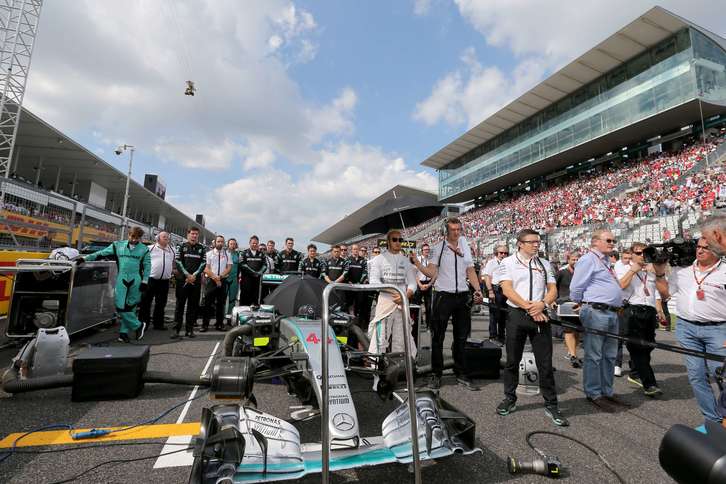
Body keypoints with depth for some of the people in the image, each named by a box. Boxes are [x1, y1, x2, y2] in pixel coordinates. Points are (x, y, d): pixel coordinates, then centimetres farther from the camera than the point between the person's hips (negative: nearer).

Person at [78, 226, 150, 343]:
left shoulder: (144, 249, 4)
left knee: (130, 307, 4)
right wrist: (85, 258, 4)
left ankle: (124, 332, 16)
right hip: (121, 279, 2)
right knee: (120, 306, -8)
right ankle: (138, 326, 6)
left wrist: (145, 281, -3)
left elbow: (147, 266, 3)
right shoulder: (118, 245, 10)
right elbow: (102, 253, 12)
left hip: (136, 281, -1)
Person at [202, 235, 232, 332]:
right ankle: (205, 325, 5)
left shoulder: (227, 254, 9)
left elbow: (229, 268, 2)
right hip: (211, 280, -1)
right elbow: (206, 268, -1)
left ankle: (219, 324, 14)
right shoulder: (209, 254, 4)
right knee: (208, 303, -1)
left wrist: (220, 276, -13)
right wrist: (215, 278, -12)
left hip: (223, 281, 2)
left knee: (221, 303, 6)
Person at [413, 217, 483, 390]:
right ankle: (436, 374, 13)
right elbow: (432, 272, -10)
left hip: (462, 296, 4)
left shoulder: (464, 247, 12)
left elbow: (470, 271, 13)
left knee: (461, 337, 12)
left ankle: (460, 374, 25)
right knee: (438, 337, 1)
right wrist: (417, 264, -24)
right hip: (443, 296, -4)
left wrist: (478, 289, 2)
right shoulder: (439, 248, -2)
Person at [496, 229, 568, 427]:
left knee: (545, 363, 5)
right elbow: (507, 290, -8)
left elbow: (553, 290, 9)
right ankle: (509, 399, 23)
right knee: (512, 361, 8)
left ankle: (551, 405, 17)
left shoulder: (545, 264, 13)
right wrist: (529, 307, -16)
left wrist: (542, 304, -12)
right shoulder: (508, 262, 2)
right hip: (517, 314, -2)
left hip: (541, 315, 2)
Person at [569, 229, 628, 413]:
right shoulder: (588, 260, -10)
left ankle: (607, 392, 28)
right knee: (594, 355, -1)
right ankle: (594, 394, 9)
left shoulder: (606, 261, 19)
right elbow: (576, 288, -13)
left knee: (609, 355, 16)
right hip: (596, 313, -10)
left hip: (612, 313, 10)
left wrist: (618, 307, 19)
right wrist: (582, 305, 0)